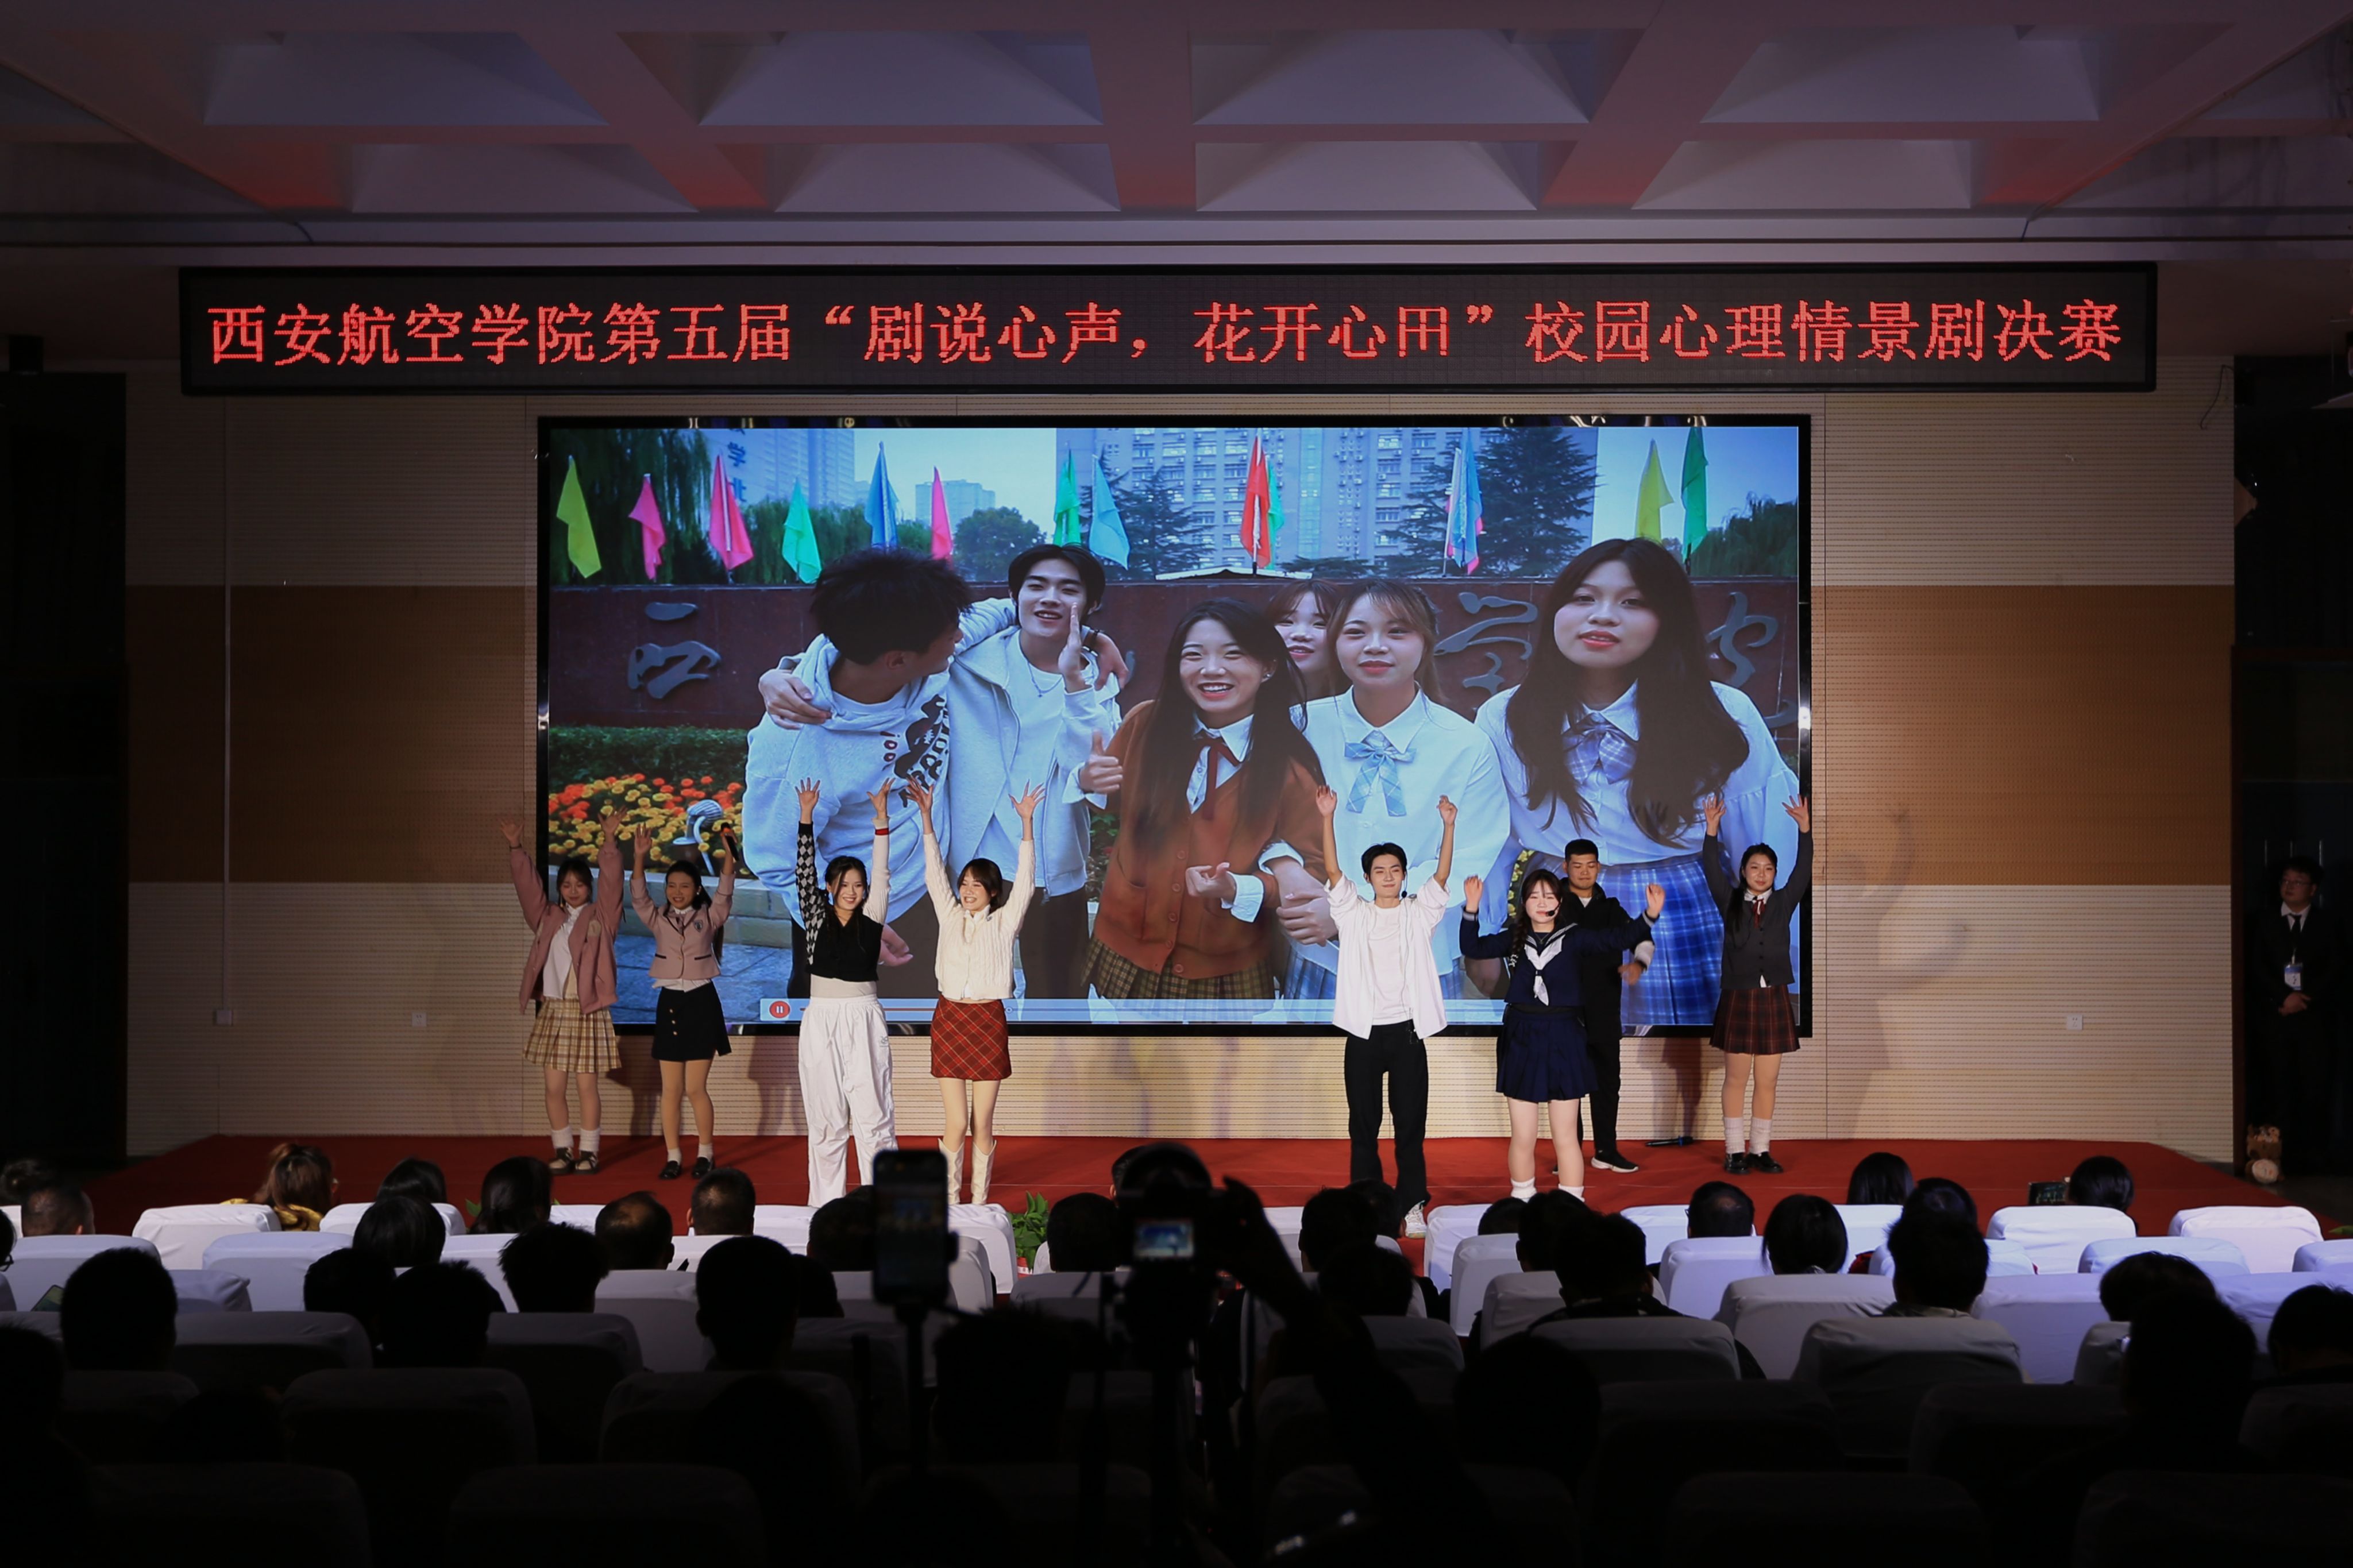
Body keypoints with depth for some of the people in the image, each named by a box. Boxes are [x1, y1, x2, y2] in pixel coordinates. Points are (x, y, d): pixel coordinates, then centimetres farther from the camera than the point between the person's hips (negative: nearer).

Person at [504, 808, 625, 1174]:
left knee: (587, 1086, -1)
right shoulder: (548, 917, 12)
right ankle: (562, 1152, 14)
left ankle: (588, 1152, 7)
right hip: (552, 1010, 4)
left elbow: (610, 883, -9)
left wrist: (608, 844, -20)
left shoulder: (600, 918, 2)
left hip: (587, 1011, -4)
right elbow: (528, 883, 9)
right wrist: (516, 847, 0)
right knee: (553, 1087, 4)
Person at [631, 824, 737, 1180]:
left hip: (701, 1002, -2)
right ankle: (673, 1156, 10)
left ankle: (705, 1153, 11)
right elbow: (638, 897, -7)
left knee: (696, 1088, -4)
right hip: (670, 1002, 2)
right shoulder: (659, 920, 7)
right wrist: (639, 857, -21)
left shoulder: (708, 917, 3)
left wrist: (727, 854, -27)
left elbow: (725, 893, -12)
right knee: (671, 1090, 3)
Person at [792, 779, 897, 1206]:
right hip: (822, 1019, 0)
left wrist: (881, 818, -8)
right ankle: (825, 1205, 9)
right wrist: (807, 817, -7)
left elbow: (882, 873, -2)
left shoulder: (871, 918, 5)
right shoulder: (817, 917, 6)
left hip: (864, 1018, 0)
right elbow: (804, 872, -1)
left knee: (873, 1111, -3)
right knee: (825, 1116, 4)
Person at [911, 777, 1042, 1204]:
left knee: (982, 1123, 3)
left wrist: (1027, 823, -14)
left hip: (988, 1021, -1)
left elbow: (1024, 880, -6)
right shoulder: (950, 917, 9)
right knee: (955, 1123, 0)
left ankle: (980, 1203, 11)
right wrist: (926, 817, -2)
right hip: (949, 1020, 1)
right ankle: (949, 1204, 7)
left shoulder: (1004, 922, 3)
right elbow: (934, 873, 5)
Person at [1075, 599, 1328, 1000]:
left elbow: (1310, 871, -8)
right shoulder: (1145, 725, -9)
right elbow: (1108, 801, 9)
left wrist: (1238, 889, -26)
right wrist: (1089, 782, -15)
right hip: (1128, 951, 2)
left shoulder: (1291, 767, -13)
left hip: (1227, 973, -1)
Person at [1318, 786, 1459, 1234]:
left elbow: (1442, 875, -5)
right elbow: (1333, 871, -4)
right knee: (1364, 1124, 5)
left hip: (1407, 1031, 0)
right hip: (1364, 1032, 0)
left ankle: (1411, 1206, 9)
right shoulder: (1354, 914, 6)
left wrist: (1448, 825, -17)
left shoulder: (1418, 914, 7)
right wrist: (1327, 819, -16)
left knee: (1411, 1123, 2)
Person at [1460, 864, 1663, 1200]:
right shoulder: (1514, 939, 6)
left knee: (1565, 1137, 3)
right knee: (1522, 1138, 8)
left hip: (1563, 1040, -2)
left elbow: (1620, 938, -11)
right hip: (1521, 1040, 2)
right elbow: (1473, 949, -2)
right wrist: (1471, 910, -15)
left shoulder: (1575, 938, 0)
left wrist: (1650, 916, -27)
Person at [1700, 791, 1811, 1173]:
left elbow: (1803, 871, -4)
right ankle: (1734, 1151, 7)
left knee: (1768, 1081, 4)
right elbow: (1713, 872, -9)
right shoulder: (1731, 902, 3)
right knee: (1736, 1078, 1)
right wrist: (1712, 832, -19)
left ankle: (1760, 1150, 10)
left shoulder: (1784, 902, 7)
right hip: (1738, 998, -2)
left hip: (1773, 999, 2)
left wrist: (1805, 830, -13)